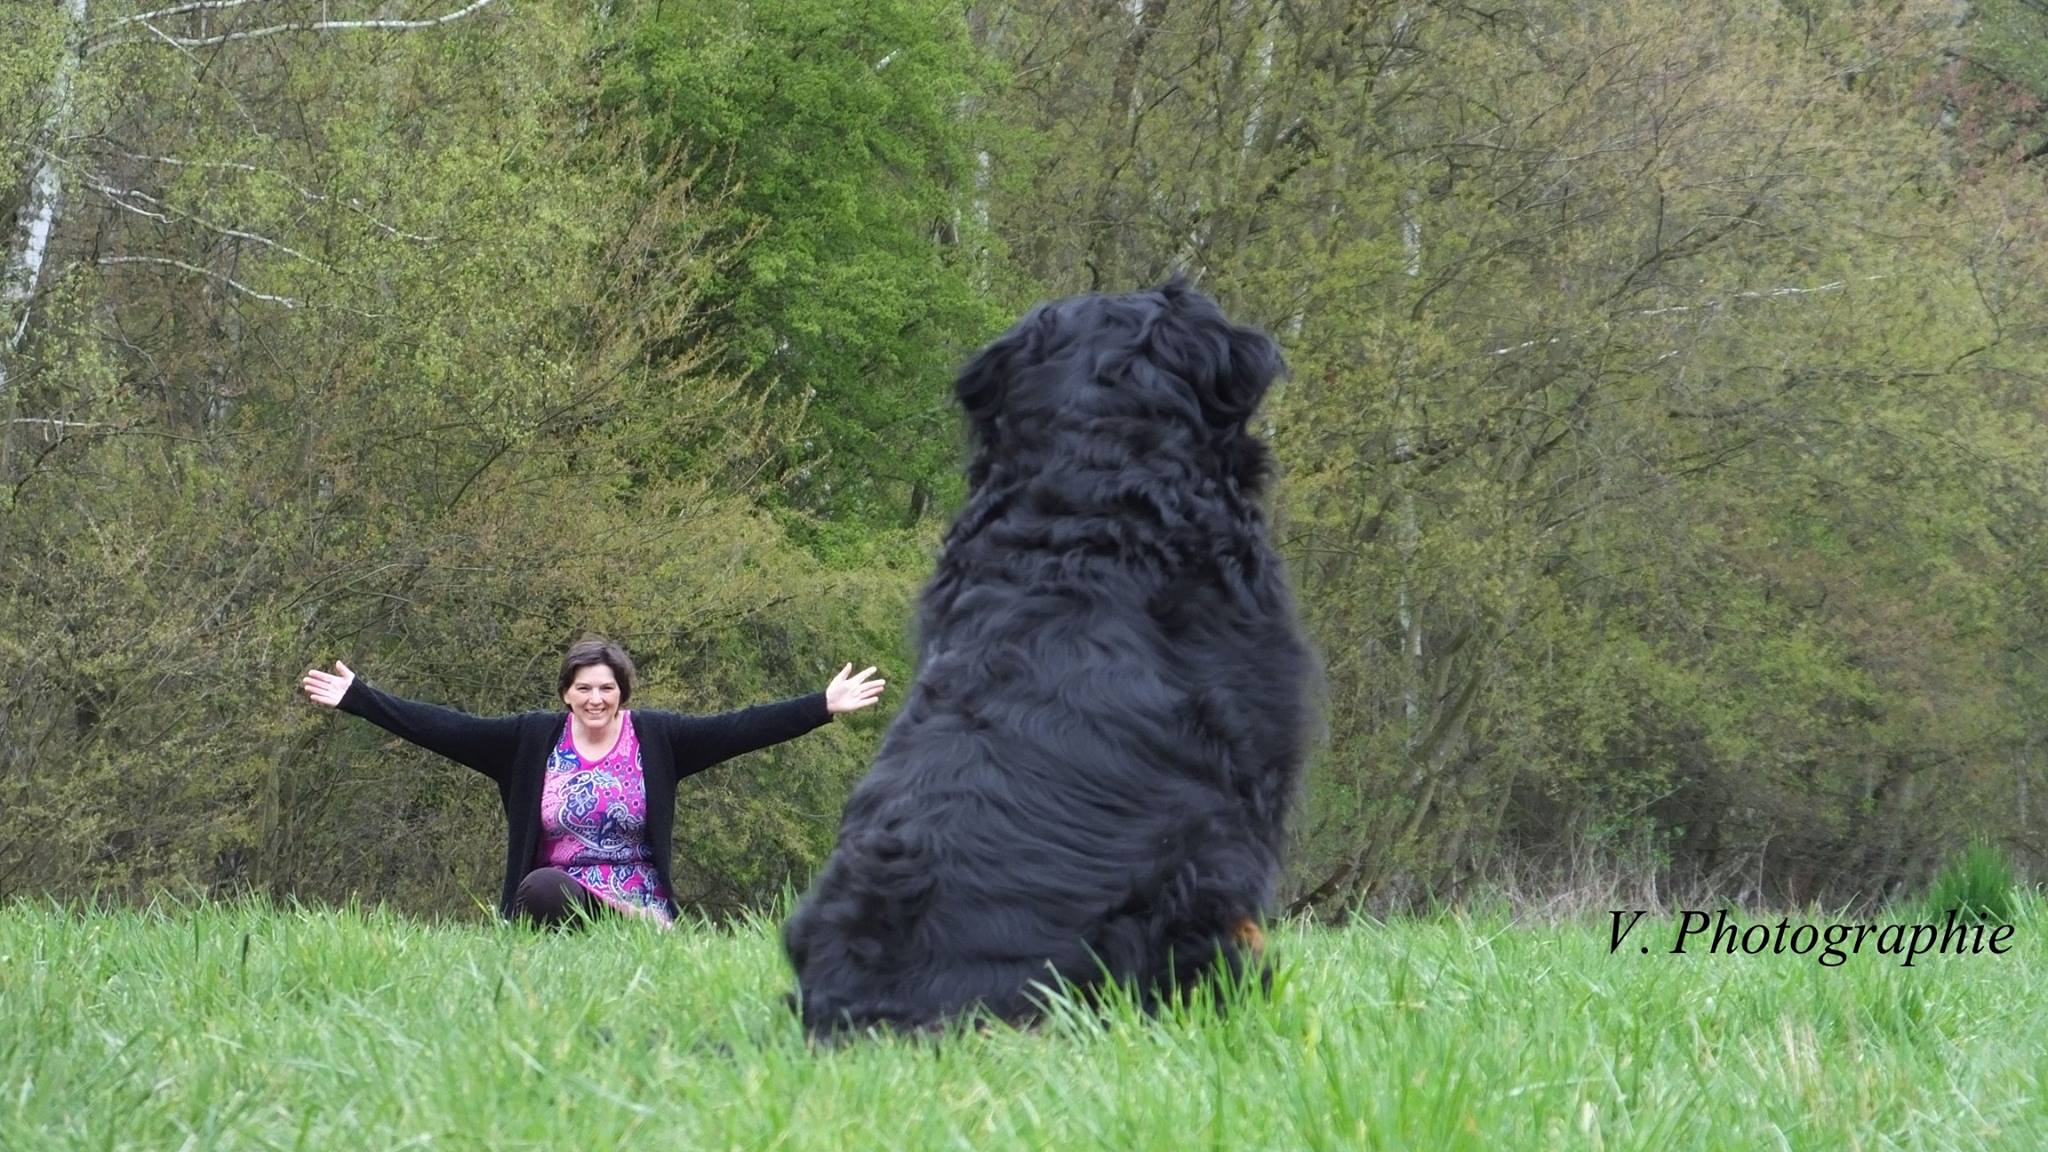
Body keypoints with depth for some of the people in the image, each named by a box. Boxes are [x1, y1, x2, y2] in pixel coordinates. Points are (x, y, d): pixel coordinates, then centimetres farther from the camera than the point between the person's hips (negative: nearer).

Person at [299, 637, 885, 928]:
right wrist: (356, 697, -2)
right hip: (556, 899, 1)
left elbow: (738, 727, -3)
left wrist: (823, 705, -12)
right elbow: (444, 727, 3)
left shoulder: (656, 738, 4)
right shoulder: (532, 739, 6)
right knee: (541, 887, -35)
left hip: (638, 906, -1)